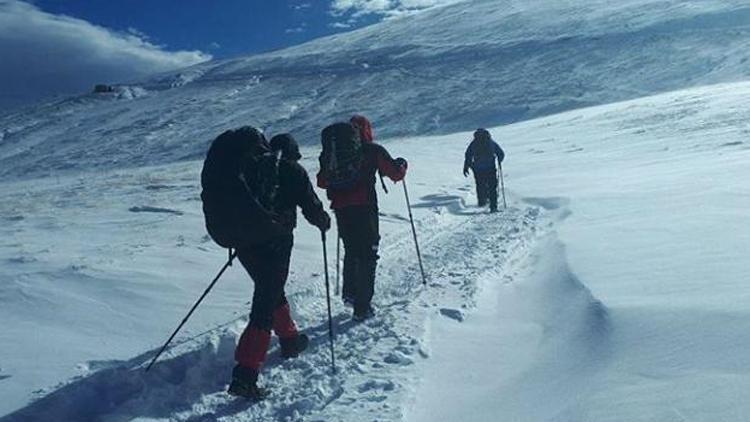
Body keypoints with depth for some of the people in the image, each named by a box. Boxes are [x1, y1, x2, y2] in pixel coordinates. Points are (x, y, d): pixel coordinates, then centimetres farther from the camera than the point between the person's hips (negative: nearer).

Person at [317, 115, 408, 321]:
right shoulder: (373, 150, -1)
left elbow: (321, 182, 14)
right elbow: (396, 174, 1)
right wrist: (402, 164, 22)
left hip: (341, 209, 5)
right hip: (365, 209, -5)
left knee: (351, 252, 24)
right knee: (367, 256, 0)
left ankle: (349, 293, 25)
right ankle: (362, 307, -2)